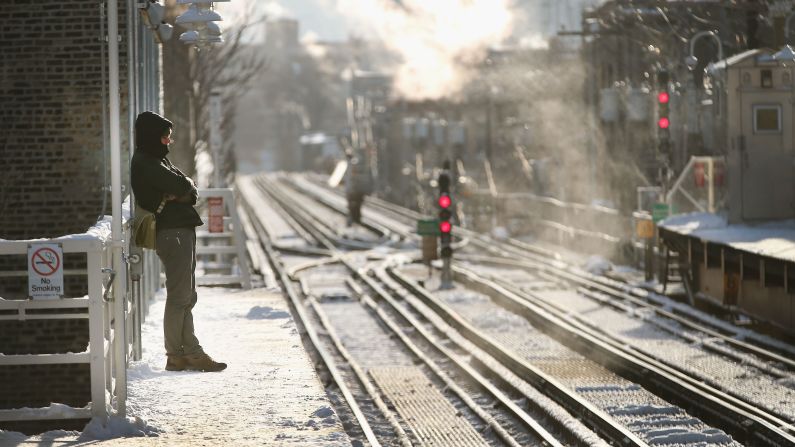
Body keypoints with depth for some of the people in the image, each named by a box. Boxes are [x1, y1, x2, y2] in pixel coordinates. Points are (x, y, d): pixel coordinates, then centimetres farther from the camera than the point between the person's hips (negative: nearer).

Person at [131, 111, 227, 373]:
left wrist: (180, 194, -10)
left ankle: (191, 352, 14)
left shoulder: (158, 160, 19)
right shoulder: (145, 164, -11)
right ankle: (176, 356, -3)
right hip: (171, 232, -10)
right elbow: (182, 186, -19)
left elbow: (191, 192, 12)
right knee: (179, 296, -7)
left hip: (182, 230, 10)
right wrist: (186, 185, 3)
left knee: (187, 297, 11)